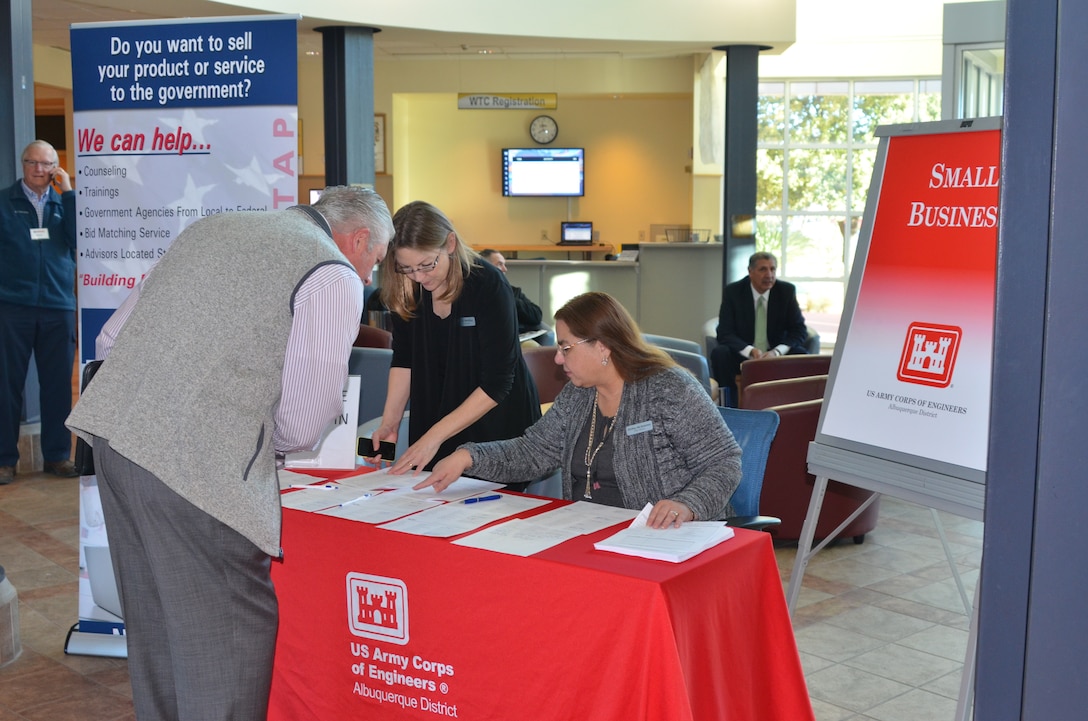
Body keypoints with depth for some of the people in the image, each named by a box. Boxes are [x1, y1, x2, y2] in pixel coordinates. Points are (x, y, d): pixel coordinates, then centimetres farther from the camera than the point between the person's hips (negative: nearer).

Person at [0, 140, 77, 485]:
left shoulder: (64, 202, 12)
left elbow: (79, 241, -3)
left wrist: (68, 193, -6)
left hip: (59, 307, 2)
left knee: (58, 384, 5)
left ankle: (57, 455, 14)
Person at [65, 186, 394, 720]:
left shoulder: (214, 227, 21)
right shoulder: (336, 279, -2)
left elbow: (110, 339, 21)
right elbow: (300, 425, -5)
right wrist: (267, 441, 15)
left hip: (112, 431, 8)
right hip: (200, 462, -8)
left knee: (154, 615, 20)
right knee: (231, 628, 3)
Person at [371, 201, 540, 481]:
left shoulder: (488, 286, -22)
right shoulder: (406, 289, -8)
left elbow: (496, 385, -23)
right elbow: (404, 359, 4)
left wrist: (434, 436, -26)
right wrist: (390, 423, -8)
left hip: (497, 426, -4)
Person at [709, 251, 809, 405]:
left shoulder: (787, 291, -3)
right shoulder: (732, 292, -7)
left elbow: (800, 330, -3)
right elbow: (724, 333, -12)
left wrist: (777, 352, -23)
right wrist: (751, 351, -30)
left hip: (776, 356, 1)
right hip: (742, 356, -1)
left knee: (801, 355, -27)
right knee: (719, 353, -30)